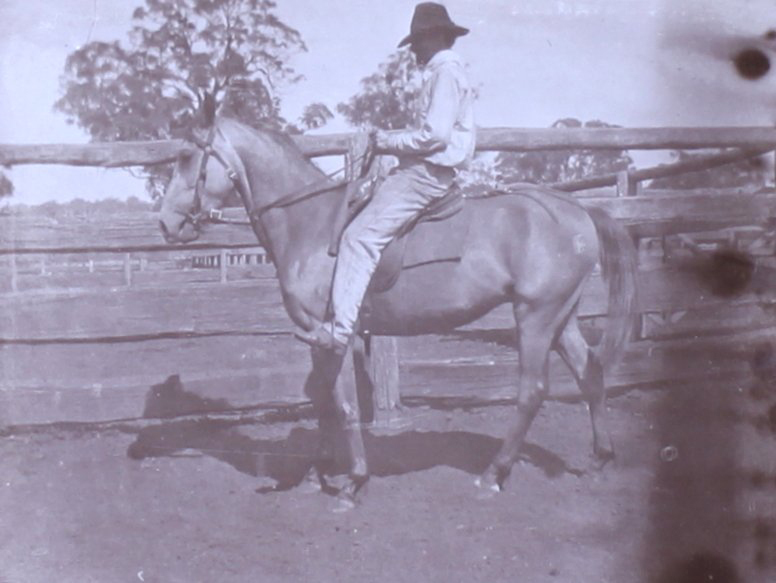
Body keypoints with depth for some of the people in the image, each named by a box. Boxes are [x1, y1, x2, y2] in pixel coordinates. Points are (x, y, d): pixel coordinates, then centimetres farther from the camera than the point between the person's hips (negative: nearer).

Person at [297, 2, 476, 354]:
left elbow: (435, 135, -22)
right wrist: (390, 141, 13)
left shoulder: (445, 72, -11)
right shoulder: (443, 71, 22)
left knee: (361, 236, -19)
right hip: (431, 170, 12)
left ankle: (340, 329, -23)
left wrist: (388, 142, -11)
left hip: (430, 173, -12)